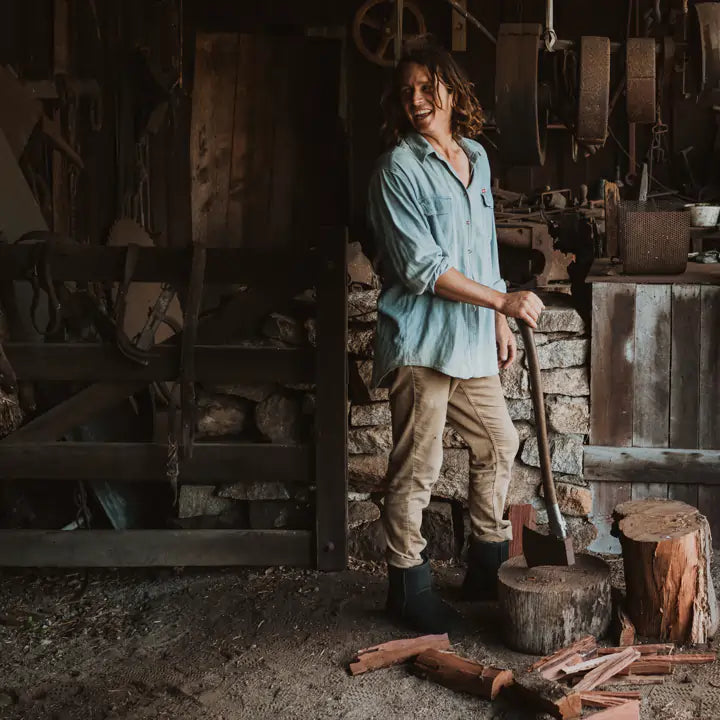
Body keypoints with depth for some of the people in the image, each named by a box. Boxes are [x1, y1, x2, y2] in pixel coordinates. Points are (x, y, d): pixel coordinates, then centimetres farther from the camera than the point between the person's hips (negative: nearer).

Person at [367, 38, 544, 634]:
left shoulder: (476, 158, 13)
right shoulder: (398, 169, -10)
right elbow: (422, 267, -17)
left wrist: (499, 322, 16)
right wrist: (504, 300, -16)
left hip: (472, 339, 8)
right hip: (421, 340, -7)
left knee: (499, 444, 15)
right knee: (418, 467, -1)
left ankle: (487, 569, 31)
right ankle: (408, 585, 14)